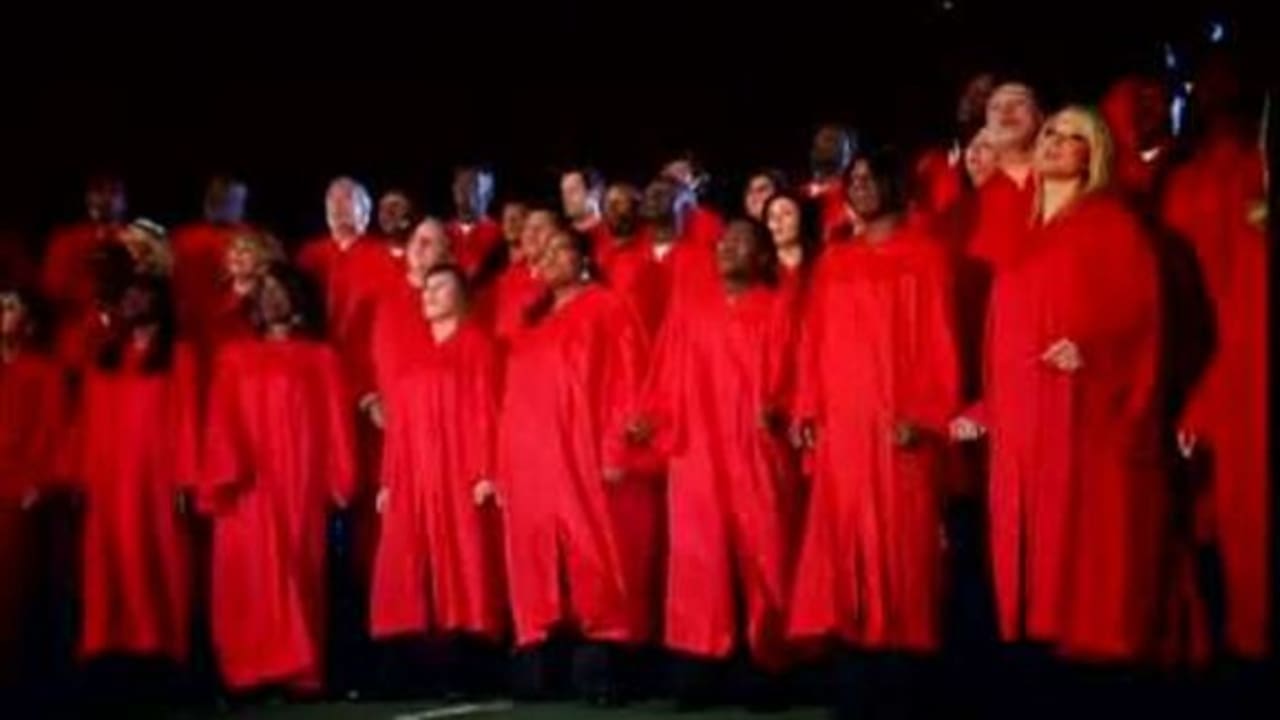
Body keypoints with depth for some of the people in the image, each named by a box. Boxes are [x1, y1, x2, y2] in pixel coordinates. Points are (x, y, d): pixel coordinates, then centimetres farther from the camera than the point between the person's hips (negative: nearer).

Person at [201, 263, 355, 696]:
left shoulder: (321, 358, 11)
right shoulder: (234, 358, 15)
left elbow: (335, 421, 5)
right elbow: (221, 421, 6)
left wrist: (338, 481, -4)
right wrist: (222, 476, -8)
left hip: (299, 481, -1)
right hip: (247, 484, 1)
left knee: (297, 572, -3)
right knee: (250, 572, -4)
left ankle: (300, 671, -2)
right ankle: (252, 671, -4)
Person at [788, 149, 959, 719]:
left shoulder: (924, 256, 3)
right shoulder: (833, 262, 16)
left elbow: (938, 340, -3)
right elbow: (815, 342, 14)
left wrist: (925, 414, -13)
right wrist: (807, 407, 4)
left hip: (897, 423, -4)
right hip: (840, 422, 4)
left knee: (901, 541, -4)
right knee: (846, 542, 1)